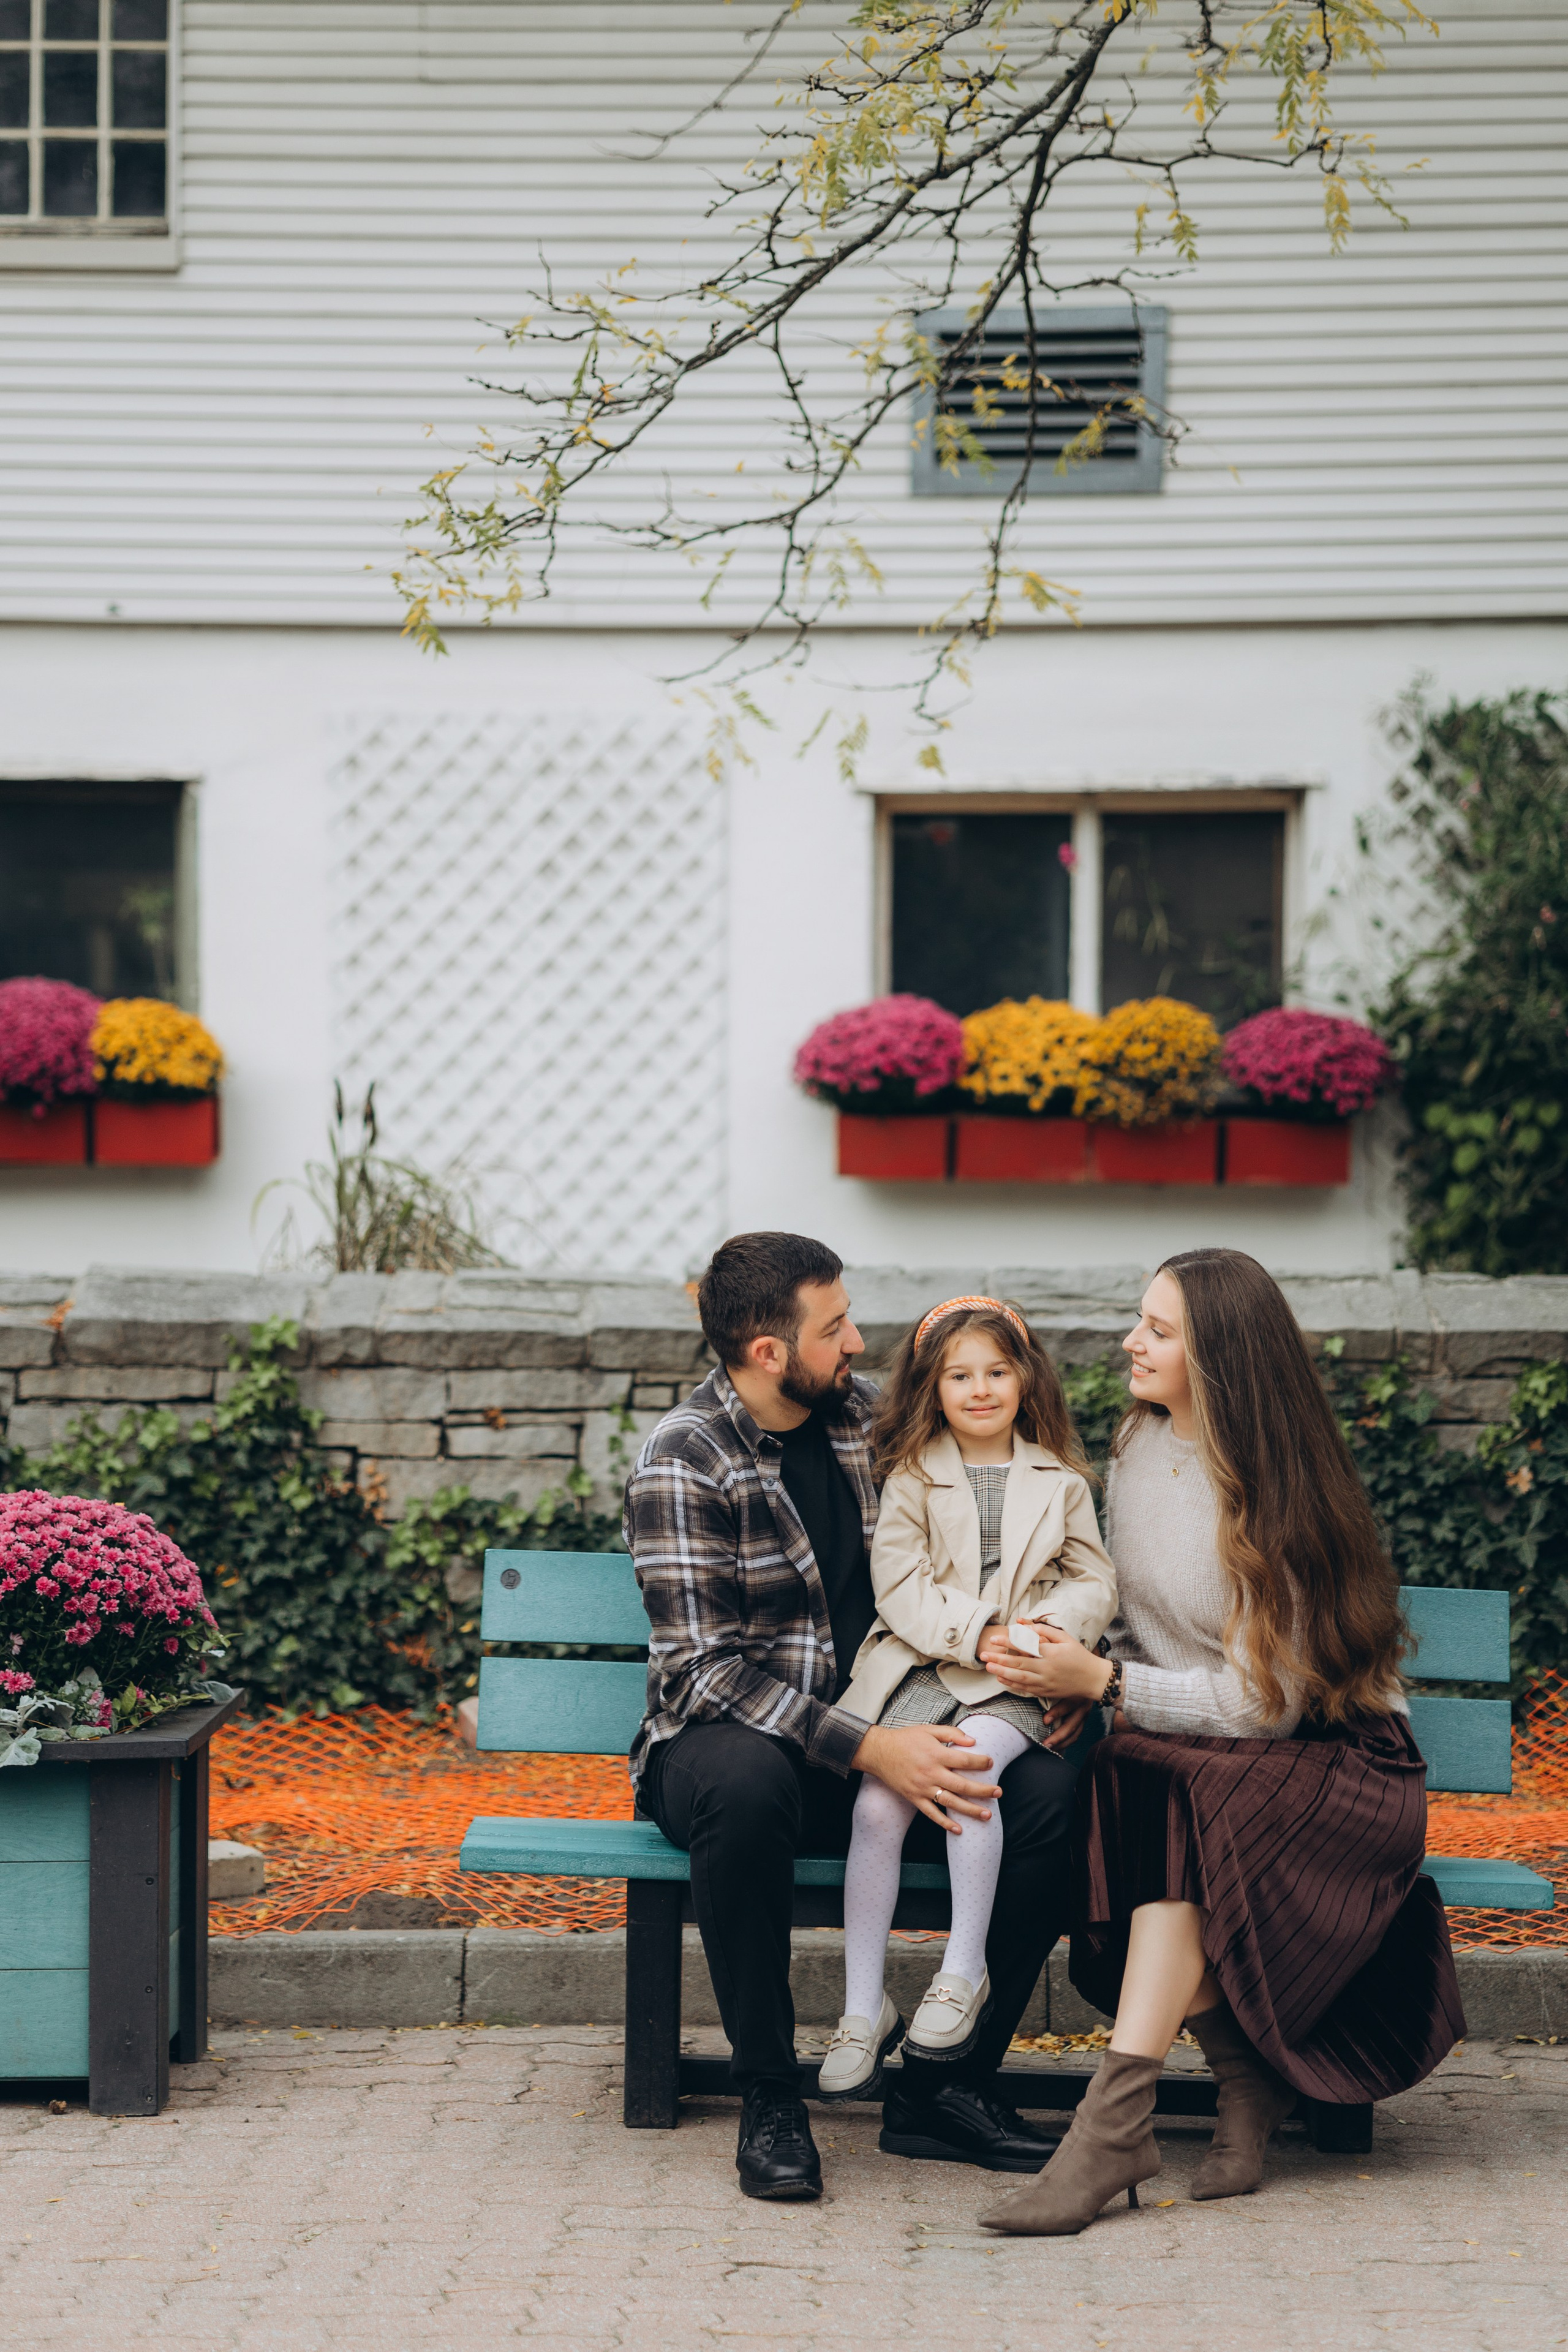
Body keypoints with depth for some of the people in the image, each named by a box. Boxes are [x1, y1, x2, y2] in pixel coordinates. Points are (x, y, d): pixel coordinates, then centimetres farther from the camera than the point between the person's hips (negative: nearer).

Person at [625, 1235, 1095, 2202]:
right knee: (748, 1783, -41)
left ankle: (944, 2086, -12)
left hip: (882, 1733, 5)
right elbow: (708, 1669, -19)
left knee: (1048, 1789, -21)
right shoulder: (684, 1460, -12)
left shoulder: (868, 1416, 7)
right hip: (730, 1735, -5)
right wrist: (867, 1750, -30)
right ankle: (769, 2101, -24)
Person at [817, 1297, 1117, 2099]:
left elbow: (1095, 1583, 11)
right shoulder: (912, 1476, 9)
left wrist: (1042, 1629, -10)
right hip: (920, 1665, 0)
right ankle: (863, 2009, -15)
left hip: (1013, 1681, 0)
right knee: (878, 1800, -24)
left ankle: (964, 1972, -23)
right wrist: (977, 1634, -16)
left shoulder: (1059, 1481, 14)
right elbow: (900, 1583, -1)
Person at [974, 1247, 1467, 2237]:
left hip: (1328, 1761, -6)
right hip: (1178, 1755, 6)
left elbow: (1266, 1701, -19)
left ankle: (1115, 2127, -40)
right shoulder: (1140, 1448, 4)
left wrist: (1107, 1684, -22)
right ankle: (1250, 2082, -17)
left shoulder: (1274, 1497, -17)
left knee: (1168, 1798, -35)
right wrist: (1081, 1688, -2)